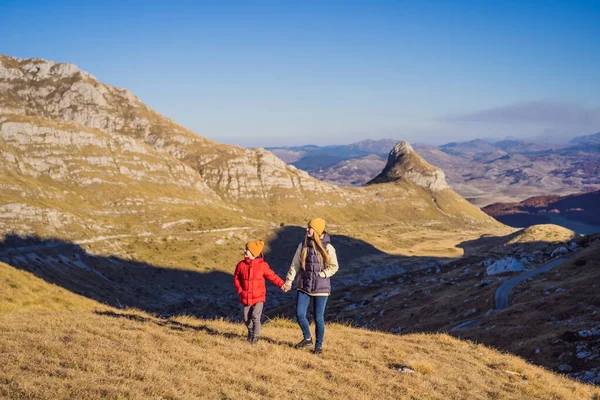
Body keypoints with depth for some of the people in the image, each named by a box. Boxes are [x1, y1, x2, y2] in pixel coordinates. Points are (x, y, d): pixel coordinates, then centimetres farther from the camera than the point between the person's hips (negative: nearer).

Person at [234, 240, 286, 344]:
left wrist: (281, 284, -15)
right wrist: (240, 290, -2)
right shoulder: (241, 265, -2)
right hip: (245, 297, 3)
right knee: (246, 318, 10)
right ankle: (250, 332, 38)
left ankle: (255, 336, 7)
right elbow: (236, 278, 9)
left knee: (255, 317, -12)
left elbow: (272, 276, -4)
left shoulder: (262, 265, -9)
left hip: (258, 297, -3)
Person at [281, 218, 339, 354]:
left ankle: (319, 345, 23)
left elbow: (334, 267, -5)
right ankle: (307, 339, 24)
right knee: (299, 314, -1)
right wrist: (289, 281, 2)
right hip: (303, 286, 3)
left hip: (321, 288, -3)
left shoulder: (327, 248, -9)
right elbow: (295, 265, 6)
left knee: (318, 318, 4)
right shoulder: (303, 246, 2)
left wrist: (320, 275, -12)